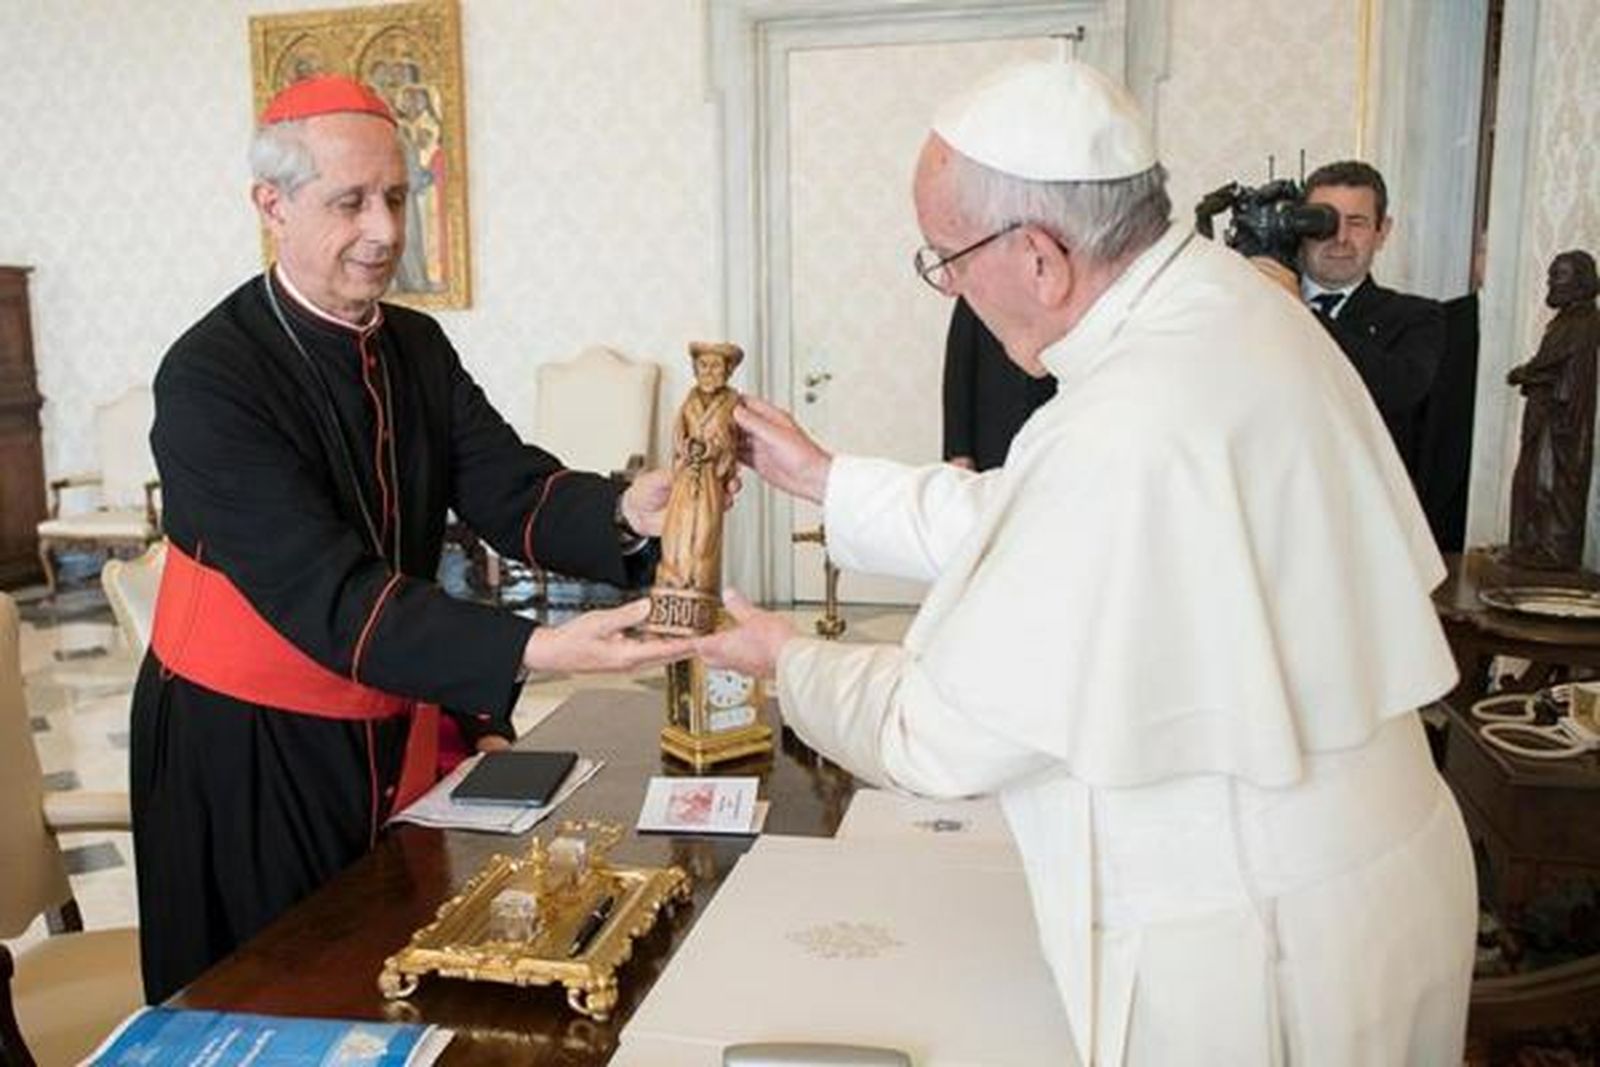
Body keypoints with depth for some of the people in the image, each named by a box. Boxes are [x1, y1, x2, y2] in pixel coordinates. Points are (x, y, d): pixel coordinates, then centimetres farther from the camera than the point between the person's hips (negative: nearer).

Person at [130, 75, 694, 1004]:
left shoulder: (419, 348, 1)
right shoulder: (209, 378, -21)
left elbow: (512, 492, -9)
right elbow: (327, 595, -29)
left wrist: (625, 513, -31)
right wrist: (536, 651, -40)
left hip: (402, 731, 6)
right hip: (247, 751, -5)